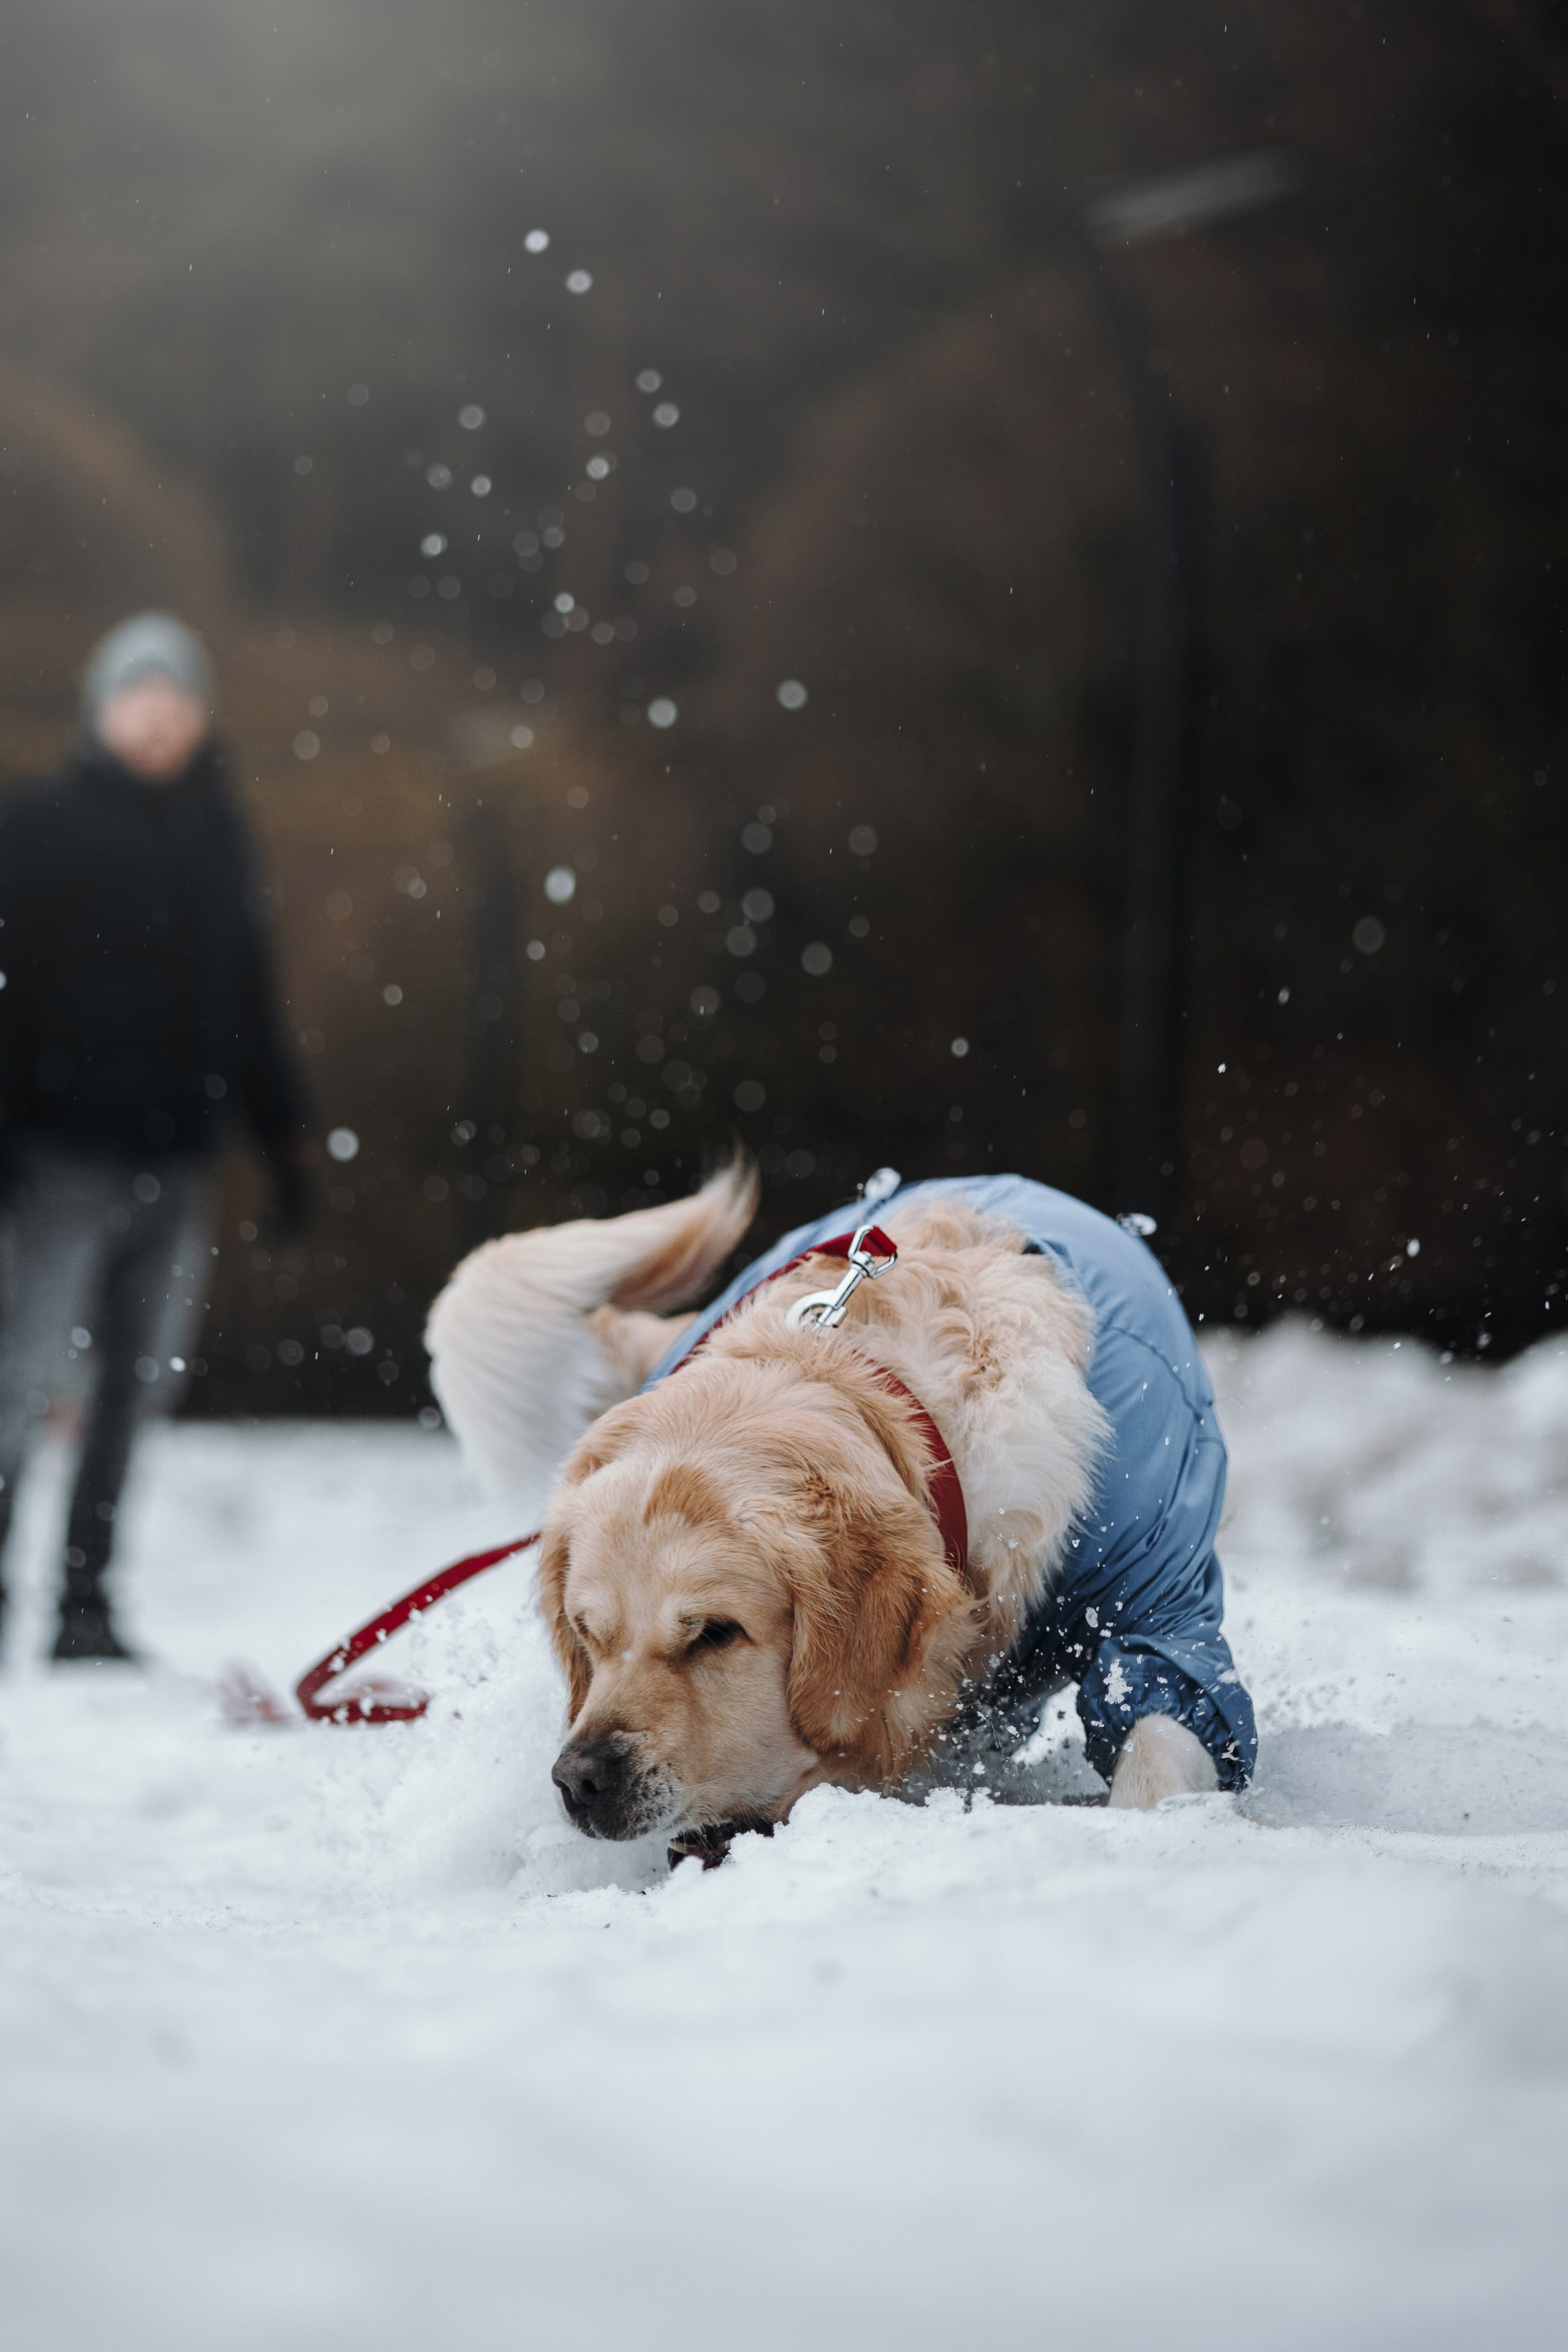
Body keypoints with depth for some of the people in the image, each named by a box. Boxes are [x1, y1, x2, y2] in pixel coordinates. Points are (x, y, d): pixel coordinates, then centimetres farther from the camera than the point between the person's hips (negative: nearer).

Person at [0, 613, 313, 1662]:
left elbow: (251, 996, 21)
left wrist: (287, 1135, 18)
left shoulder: (217, 838, 15)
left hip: (179, 1156, 5)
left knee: (141, 1383, 6)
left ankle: (85, 1604, 13)